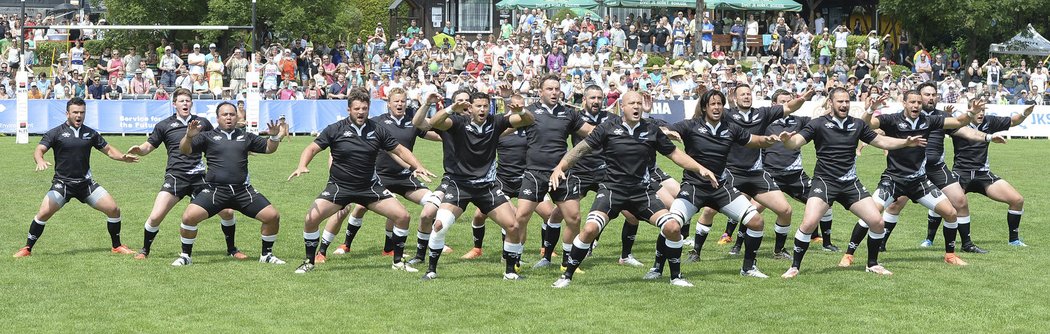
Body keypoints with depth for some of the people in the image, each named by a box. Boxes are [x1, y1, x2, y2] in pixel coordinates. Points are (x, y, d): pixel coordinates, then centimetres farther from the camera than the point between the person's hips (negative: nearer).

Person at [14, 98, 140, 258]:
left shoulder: (91, 133, 8)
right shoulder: (55, 133, -2)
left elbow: (108, 150, 15)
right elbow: (39, 150, -10)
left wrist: (123, 157, -4)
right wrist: (40, 160, -33)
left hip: (86, 183, 3)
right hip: (62, 183, -3)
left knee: (113, 209, -6)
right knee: (43, 213, -19)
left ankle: (117, 246, 13)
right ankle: (27, 248, -1)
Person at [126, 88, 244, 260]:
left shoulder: (202, 122, 11)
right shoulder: (164, 125, 6)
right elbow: (149, 146, 8)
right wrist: (138, 150, -14)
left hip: (199, 177, 2)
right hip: (175, 177, -2)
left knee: (227, 212, -5)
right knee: (155, 217, -15)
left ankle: (231, 249, 17)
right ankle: (144, 251, 11)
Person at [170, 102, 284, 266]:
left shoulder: (245, 137, 18)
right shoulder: (208, 136, 10)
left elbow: (269, 148, 22)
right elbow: (185, 150, 2)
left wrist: (274, 137, 0)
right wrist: (188, 136, -19)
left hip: (243, 191, 2)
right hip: (214, 190, -2)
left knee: (273, 216, -8)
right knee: (189, 216, -21)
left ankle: (266, 254, 14)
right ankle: (185, 256, 0)